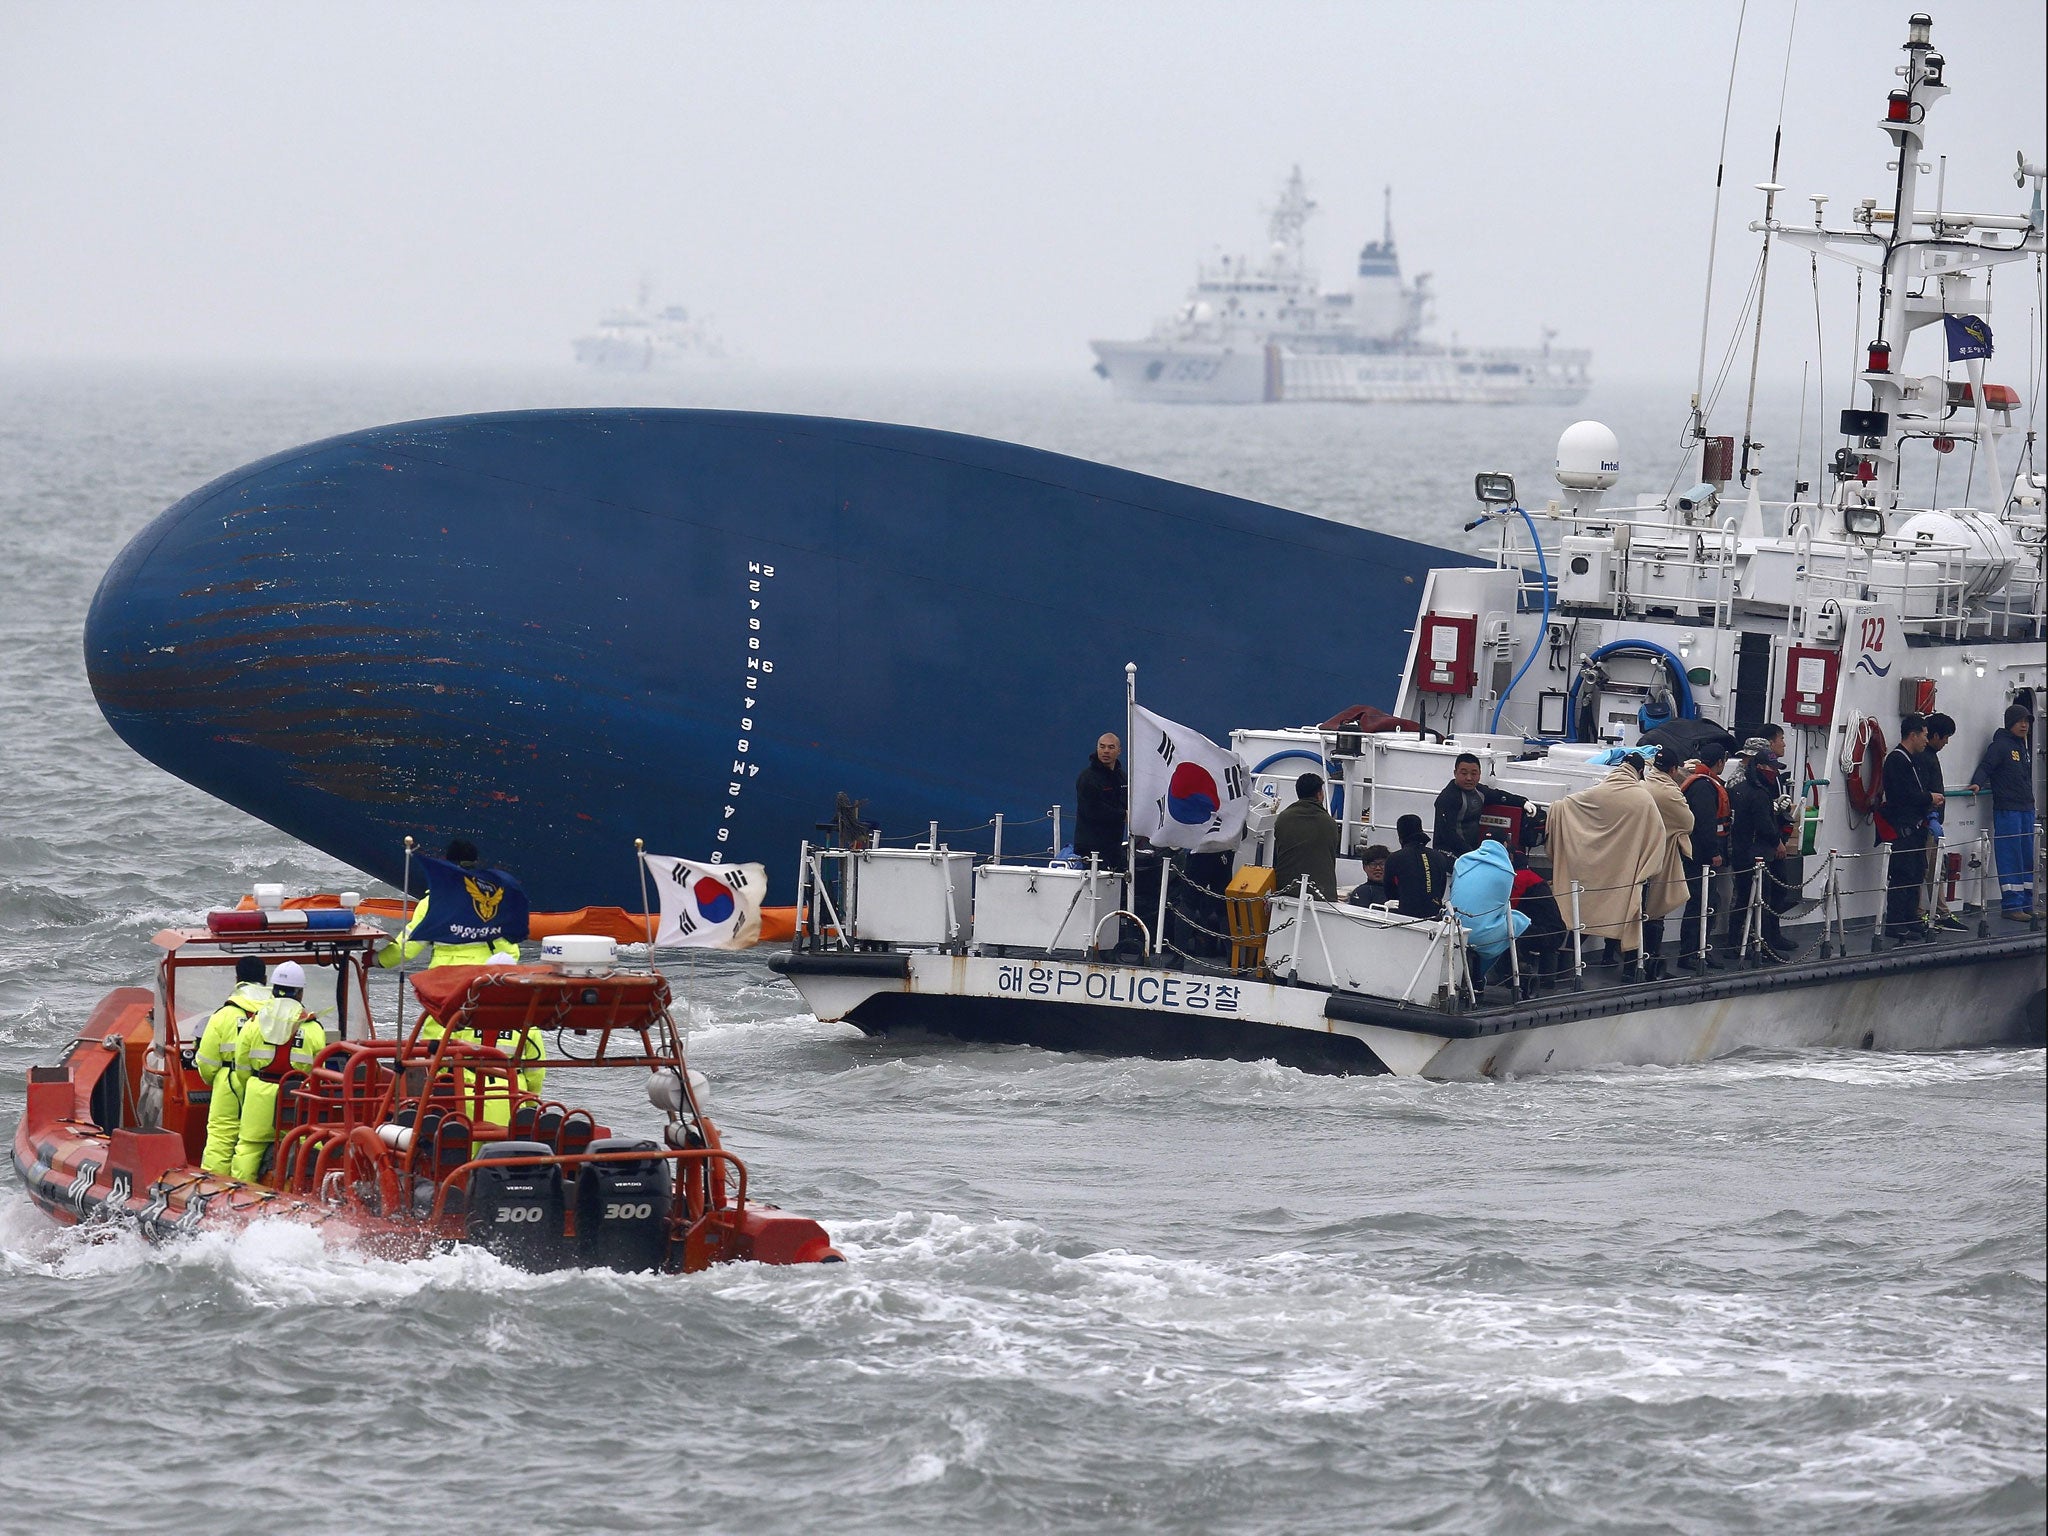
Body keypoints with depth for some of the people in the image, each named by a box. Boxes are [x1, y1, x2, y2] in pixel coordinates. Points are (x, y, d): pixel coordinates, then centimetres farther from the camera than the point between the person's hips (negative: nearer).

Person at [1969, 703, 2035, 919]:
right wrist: (1978, 783, -33)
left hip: (2026, 809, 8)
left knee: (2028, 858, 10)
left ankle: (2026, 903, 16)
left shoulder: (2024, 746, 17)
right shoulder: (2001, 745, -7)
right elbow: (1986, 767, -15)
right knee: (2010, 858, -7)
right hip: (2007, 810, -8)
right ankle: (2011, 905, -5)